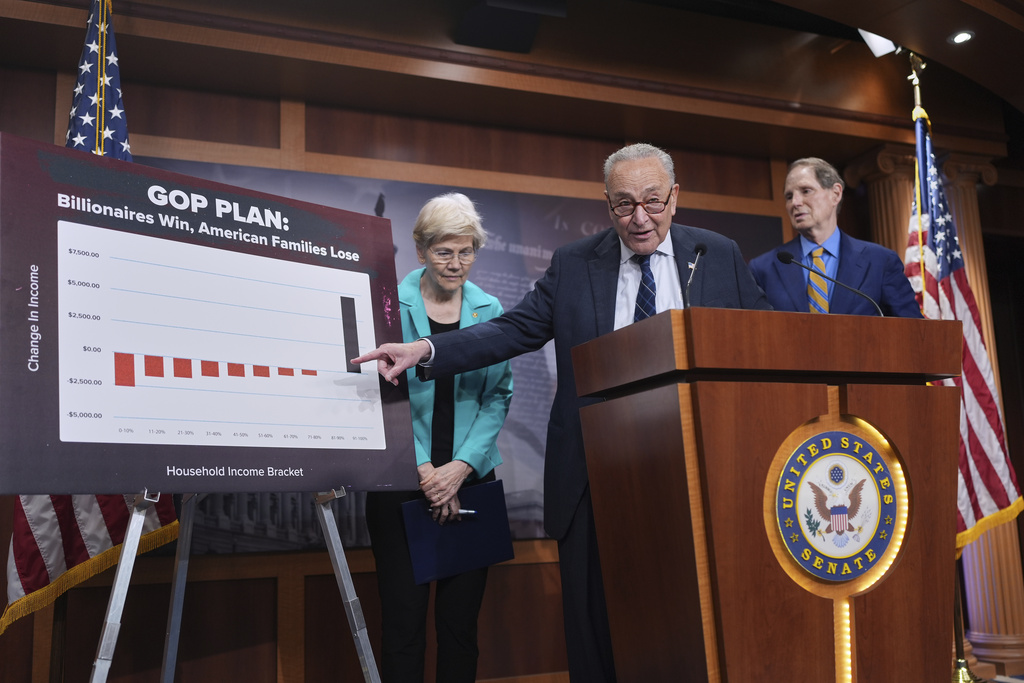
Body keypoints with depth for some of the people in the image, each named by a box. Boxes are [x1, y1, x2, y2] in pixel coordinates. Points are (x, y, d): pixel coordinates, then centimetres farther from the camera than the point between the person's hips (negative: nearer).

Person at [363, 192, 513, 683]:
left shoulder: (489, 310, 7)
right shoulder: (391, 304, -3)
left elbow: (499, 395, 4)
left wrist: (461, 465, -8)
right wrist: (422, 468, -10)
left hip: (470, 479, 3)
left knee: (462, 620, 8)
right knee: (403, 620, 0)